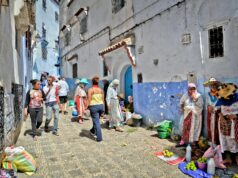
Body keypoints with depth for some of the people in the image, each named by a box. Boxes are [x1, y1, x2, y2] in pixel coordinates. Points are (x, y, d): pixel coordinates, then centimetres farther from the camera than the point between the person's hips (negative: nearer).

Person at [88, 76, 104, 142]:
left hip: (94, 106, -5)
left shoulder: (90, 89, -8)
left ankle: (99, 137, 0)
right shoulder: (101, 90, 6)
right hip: (101, 106, 5)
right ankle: (93, 131, 44)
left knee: (96, 122, -1)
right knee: (96, 120, 23)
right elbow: (103, 100, 8)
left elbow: (89, 100, -13)